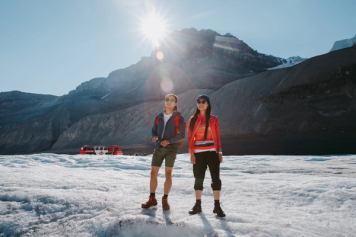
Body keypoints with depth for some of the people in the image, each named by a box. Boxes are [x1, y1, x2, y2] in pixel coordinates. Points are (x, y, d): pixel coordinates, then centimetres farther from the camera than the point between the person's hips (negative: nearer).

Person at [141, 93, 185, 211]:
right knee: (153, 173, 2)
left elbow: (182, 135, -5)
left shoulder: (179, 118, -2)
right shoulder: (159, 117, 9)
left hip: (171, 148, -3)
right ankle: (152, 199, 15)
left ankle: (165, 199, 13)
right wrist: (154, 137, -10)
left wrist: (169, 141, -18)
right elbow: (154, 131, 14)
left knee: (168, 174, -2)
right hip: (158, 148, 3)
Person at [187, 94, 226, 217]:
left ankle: (217, 206, 6)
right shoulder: (193, 119, 6)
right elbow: (190, 138, 4)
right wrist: (191, 153, -3)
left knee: (216, 178, -2)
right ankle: (198, 205, 19)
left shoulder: (214, 119, 6)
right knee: (199, 179, 8)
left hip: (212, 152, -1)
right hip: (198, 153, 1)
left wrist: (219, 152, 2)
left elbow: (217, 137, 6)